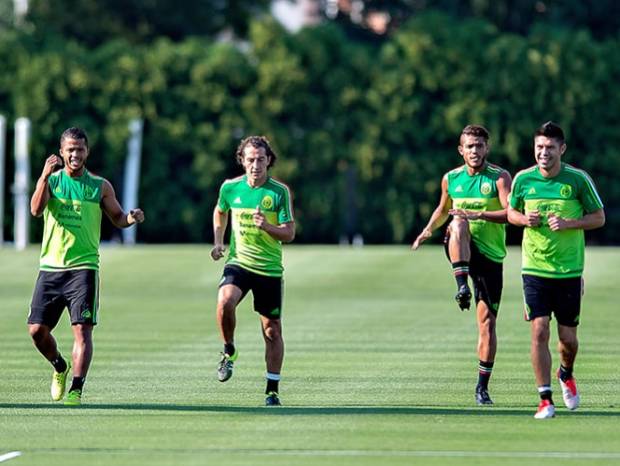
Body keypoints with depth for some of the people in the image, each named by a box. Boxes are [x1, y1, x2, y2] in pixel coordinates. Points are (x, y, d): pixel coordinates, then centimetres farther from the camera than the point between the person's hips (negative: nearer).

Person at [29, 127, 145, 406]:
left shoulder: (100, 187, 5)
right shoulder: (51, 180, 5)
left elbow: (117, 218, 13)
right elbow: (36, 210, -12)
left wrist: (131, 218, -10)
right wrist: (45, 176, -23)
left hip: (83, 267, -2)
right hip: (50, 267, 2)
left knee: (82, 328, -13)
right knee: (37, 329, 0)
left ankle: (77, 388, -13)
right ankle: (60, 367, 28)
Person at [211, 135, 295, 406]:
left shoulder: (280, 191, -7)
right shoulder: (230, 188, 0)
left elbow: (289, 234, -8)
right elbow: (220, 212, 23)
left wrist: (267, 226, -26)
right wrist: (218, 242, 11)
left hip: (270, 269, -1)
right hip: (238, 262, 1)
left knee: (272, 330, 3)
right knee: (225, 302, -30)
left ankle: (272, 391, 15)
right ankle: (229, 351, -3)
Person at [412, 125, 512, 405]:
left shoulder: (499, 178, -4)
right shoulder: (451, 179, 7)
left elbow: (511, 213, -19)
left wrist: (479, 214, -29)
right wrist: (428, 230, 20)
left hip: (490, 256, -1)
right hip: (461, 253, 1)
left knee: (487, 322, -2)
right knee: (459, 221, -33)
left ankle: (482, 387, 7)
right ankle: (462, 287, -43)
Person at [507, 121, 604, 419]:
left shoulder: (578, 179, -6)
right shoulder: (523, 179, -1)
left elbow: (599, 218, 1)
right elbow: (511, 213, 14)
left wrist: (569, 223, -16)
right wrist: (525, 219, -9)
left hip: (569, 271, 0)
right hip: (534, 269, 1)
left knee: (568, 338, 7)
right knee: (539, 332, -10)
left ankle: (566, 374, 40)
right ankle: (545, 399, -4)